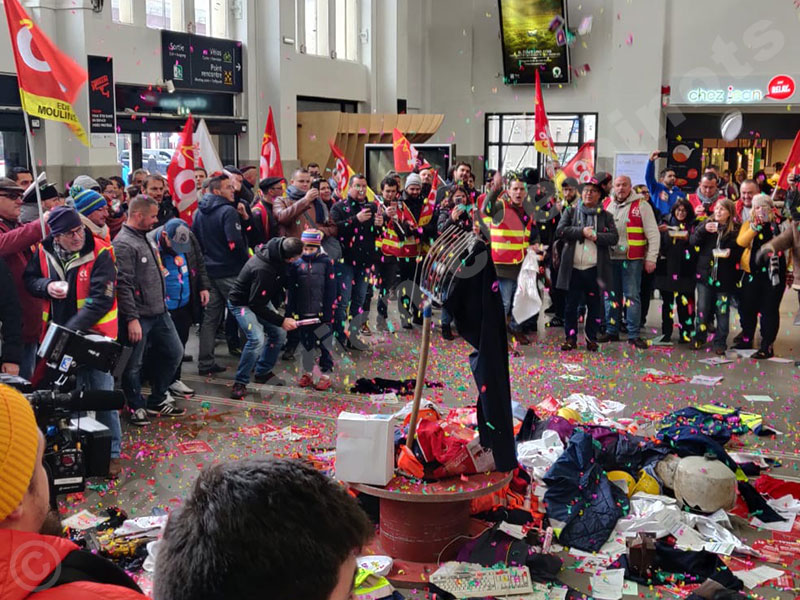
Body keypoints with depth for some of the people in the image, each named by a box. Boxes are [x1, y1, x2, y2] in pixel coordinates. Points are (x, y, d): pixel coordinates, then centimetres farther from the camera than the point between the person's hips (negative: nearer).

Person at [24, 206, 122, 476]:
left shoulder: (100, 253, -16)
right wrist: (46, 286, -13)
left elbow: (101, 300, -19)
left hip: (94, 334, -4)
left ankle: (112, 452, 13)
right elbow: (29, 279, 11)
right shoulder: (44, 251, -3)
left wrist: (72, 329, -24)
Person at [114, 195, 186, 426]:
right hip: (139, 317, -9)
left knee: (174, 352, 16)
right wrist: (131, 318, -23)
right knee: (133, 365, 3)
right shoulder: (123, 244, -16)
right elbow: (123, 285, -21)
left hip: (159, 312, 10)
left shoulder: (146, 239, 13)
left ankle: (157, 400, 29)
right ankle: (137, 408, 18)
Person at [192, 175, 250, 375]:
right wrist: (248, 261, -7)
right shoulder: (228, 211, -14)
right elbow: (236, 243, -21)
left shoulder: (199, 213, 11)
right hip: (230, 271, -8)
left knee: (210, 316, 9)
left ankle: (206, 362, 10)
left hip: (209, 270, 8)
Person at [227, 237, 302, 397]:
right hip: (242, 303, -9)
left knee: (279, 333, 7)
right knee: (257, 339, -25)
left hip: (261, 298, 9)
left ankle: (263, 372, 26)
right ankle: (240, 382, -10)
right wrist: (281, 320, -26)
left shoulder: (277, 253, -14)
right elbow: (256, 306, -30)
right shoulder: (262, 270, -38)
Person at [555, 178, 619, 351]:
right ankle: (571, 338, 14)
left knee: (595, 305, 5)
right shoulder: (570, 211, 9)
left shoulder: (606, 216, 10)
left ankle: (591, 338, 17)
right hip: (573, 267, 0)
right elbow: (560, 231, -4)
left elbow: (614, 237, -1)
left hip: (595, 268, 0)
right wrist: (581, 231, -13)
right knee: (570, 304, 4)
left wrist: (597, 236, -16)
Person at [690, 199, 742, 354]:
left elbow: (739, 251, 3)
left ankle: (720, 342, 13)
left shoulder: (735, 230, 0)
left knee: (722, 309, 4)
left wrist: (730, 253, -16)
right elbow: (692, 241, -3)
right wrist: (703, 230, -18)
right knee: (703, 308, 6)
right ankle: (699, 337, 21)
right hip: (705, 272, 2)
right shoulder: (705, 224, 6)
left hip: (724, 276, -2)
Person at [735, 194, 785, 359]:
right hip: (752, 272, 3)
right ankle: (747, 339, 28)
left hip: (773, 273, -3)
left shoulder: (778, 224, 1)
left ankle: (767, 346, 4)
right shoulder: (749, 224, 5)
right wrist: (756, 226, -24)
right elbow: (741, 241, -13)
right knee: (747, 308, 10)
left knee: (769, 310, -1)